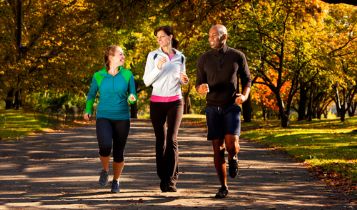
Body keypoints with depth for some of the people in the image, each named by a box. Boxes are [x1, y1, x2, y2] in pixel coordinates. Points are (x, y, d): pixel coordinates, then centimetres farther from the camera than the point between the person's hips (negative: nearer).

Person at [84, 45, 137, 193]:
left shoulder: (127, 75, 0)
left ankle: (116, 181, 28)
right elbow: (91, 94, 15)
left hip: (122, 119, 1)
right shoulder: (99, 76, -1)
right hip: (103, 118, -1)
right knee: (105, 147, -24)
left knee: (118, 153, 3)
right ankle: (105, 170, 7)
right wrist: (88, 110, 6)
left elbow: (132, 96, 4)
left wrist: (132, 98, -18)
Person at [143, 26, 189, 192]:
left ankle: (171, 180, -13)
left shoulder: (180, 57, 7)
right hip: (157, 102, 0)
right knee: (160, 141, 2)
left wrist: (183, 80, -5)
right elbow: (146, 81, -4)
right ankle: (163, 178, 11)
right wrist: (157, 67, -19)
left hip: (175, 102, 0)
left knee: (172, 139, -11)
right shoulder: (153, 56, 1)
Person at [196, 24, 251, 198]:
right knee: (217, 148, -1)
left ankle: (233, 158, 18)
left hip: (232, 106, -2)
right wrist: (201, 89, -18)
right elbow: (199, 84, 7)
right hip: (213, 108, 2)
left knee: (231, 143, -19)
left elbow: (246, 80, 8)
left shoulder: (237, 56, -1)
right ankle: (223, 187, 10)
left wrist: (245, 95, -13)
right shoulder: (204, 59, 2)